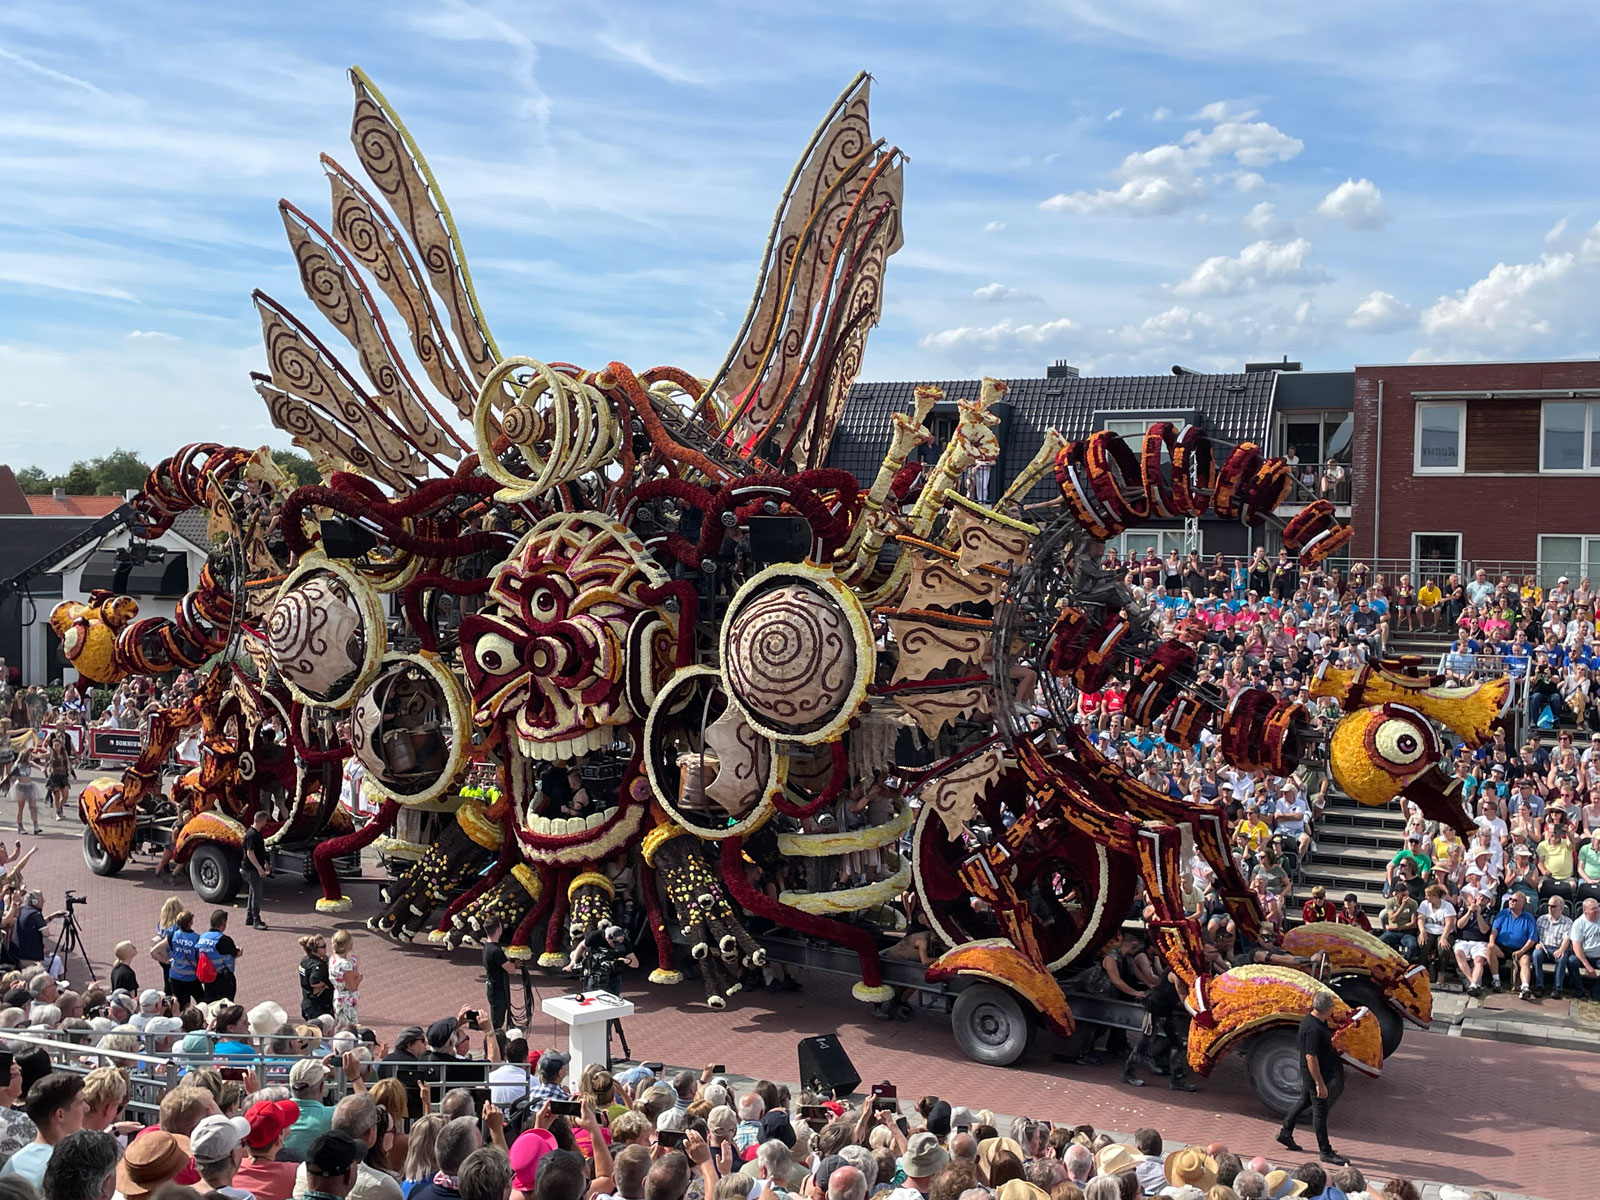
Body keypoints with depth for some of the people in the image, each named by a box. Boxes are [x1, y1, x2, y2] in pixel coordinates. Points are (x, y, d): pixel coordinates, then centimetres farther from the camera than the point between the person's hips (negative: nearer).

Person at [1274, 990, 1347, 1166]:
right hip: (1315, 1074, -10)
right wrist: (1320, 1083, -27)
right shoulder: (1314, 1028, -29)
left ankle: (1285, 1133, 35)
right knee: (1320, 1111, -1)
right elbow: (1310, 1057, -29)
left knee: (1304, 1101, 23)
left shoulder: (1309, 1019, 3)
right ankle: (1325, 1152, 9)